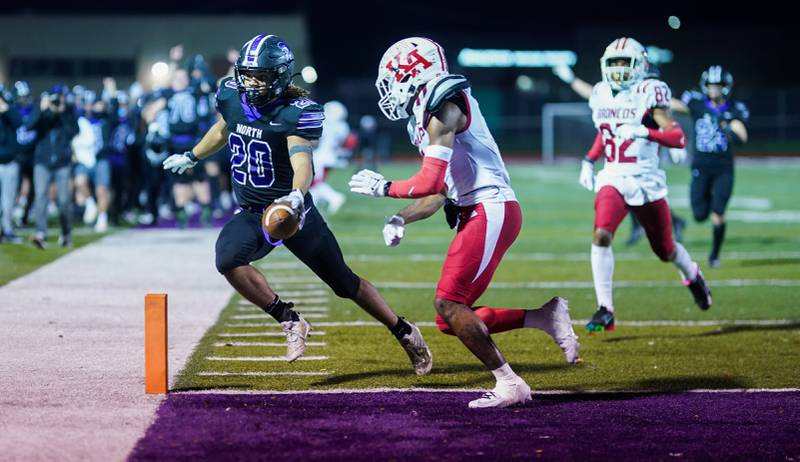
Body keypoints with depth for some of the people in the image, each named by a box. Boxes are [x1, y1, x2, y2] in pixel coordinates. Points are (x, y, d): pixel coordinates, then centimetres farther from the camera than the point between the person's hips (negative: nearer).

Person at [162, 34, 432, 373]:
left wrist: (296, 196, -57)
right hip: (251, 215, 4)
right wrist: (192, 158, 33)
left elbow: (301, 162, -36)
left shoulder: (297, 112, -21)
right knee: (228, 260, -27)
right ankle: (291, 323, -10)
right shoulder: (231, 94, -4)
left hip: (295, 212, -4)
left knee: (345, 284, 6)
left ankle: (405, 333, 29)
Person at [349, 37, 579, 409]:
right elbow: (438, 194, 22)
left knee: (448, 304, -14)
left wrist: (384, 188, -4)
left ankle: (509, 384, -11)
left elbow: (431, 183, -18)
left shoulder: (443, 108, -12)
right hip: (476, 214, 10)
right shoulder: (427, 115, 19)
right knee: (450, 320, 5)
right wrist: (400, 219, 9)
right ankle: (545, 317, 7)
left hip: (491, 210, -10)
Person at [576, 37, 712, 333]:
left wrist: (644, 132, -30)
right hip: (612, 179, 3)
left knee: (665, 250, 12)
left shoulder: (648, 94, -10)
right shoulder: (602, 95, 7)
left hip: (646, 181, -3)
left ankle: (692, 276, 48)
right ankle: (605, 311, -20)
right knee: (601, 236, -24)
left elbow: (678, 138, -16)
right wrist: (588, 162, 12)